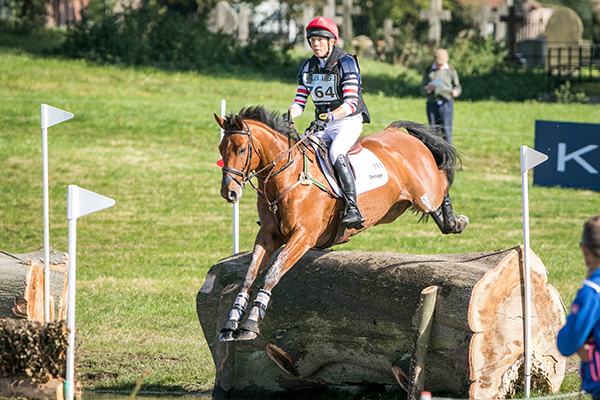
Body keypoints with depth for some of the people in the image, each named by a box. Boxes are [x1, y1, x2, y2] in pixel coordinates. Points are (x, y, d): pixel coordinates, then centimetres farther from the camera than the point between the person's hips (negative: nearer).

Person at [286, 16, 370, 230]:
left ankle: (353, 209, -40)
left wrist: (327, 118, -34)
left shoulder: (346, 62, -11)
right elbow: (300, 101, 8)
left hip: (349, 121, -7)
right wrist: (291, 114, -16)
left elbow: (351, 103, -20)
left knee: (336, 152, -34)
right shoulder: (308, 67, 9)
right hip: (323, 124, 7)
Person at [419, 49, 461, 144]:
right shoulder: (428, 72, 10)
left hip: (446, 103, -1)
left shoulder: (451, 70, 8)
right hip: (432, 103, 2)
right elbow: (422, 89, 8)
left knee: (446, 131, -7)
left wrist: (455, 92, -14)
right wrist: (428, 89, -16)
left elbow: (458, 87, 10)